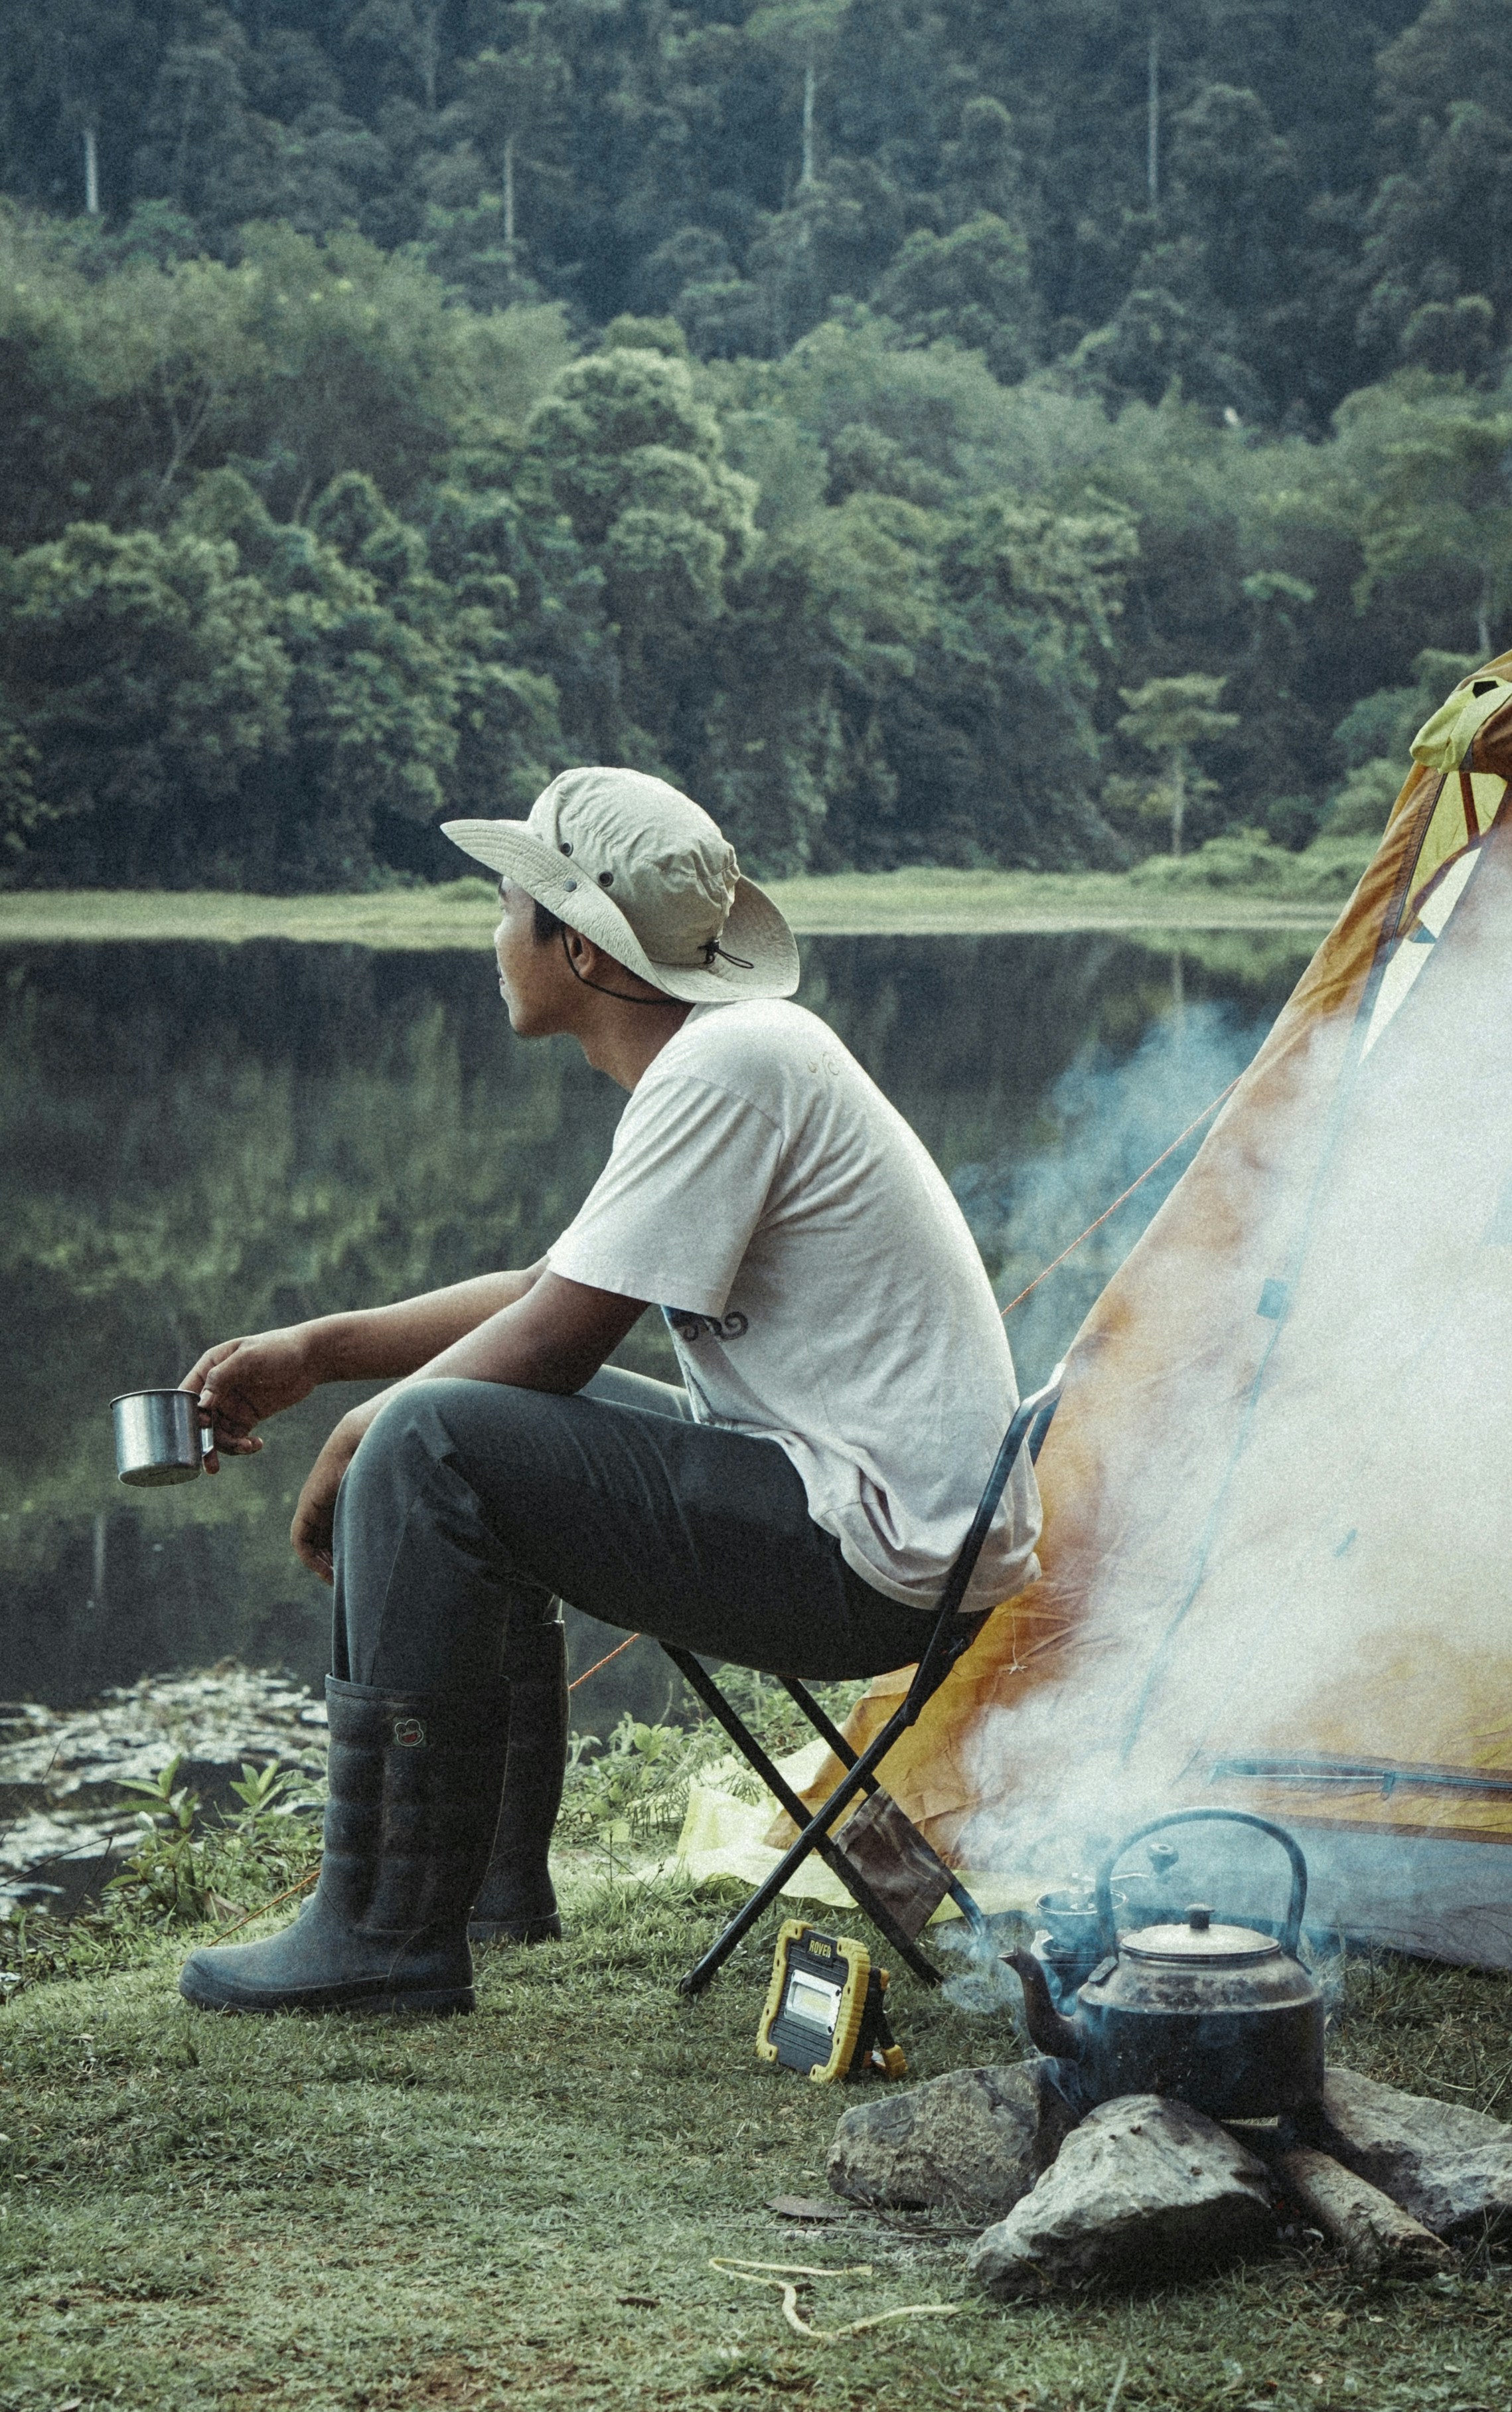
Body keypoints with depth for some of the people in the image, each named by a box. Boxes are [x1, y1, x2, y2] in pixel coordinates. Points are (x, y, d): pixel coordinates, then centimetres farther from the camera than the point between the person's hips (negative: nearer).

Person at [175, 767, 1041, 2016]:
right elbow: (547, 1292, 20)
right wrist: (313, 1349, 15)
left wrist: (360, 1439, -1)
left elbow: (555, 1341, -17)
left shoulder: (731, 1066, -18)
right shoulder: (716, 1058, 13)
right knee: (489, 1424, 21)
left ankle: (388, 1934, -11)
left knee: (430, 1445, -18)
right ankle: (494, 1869, 22)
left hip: (874, 1554, -11)